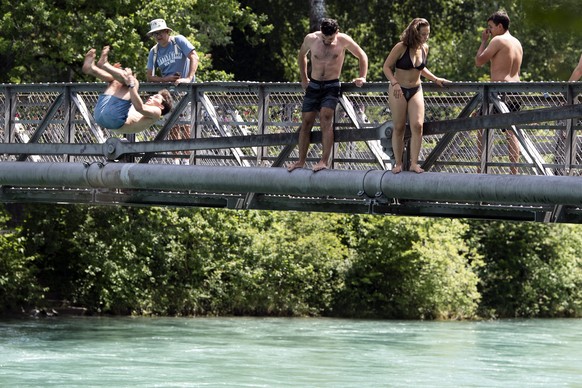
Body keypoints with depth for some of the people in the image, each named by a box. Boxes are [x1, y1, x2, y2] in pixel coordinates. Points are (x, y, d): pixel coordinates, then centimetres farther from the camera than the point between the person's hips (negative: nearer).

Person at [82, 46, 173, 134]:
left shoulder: (156, 112, 15)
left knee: (134, 82, -8)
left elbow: (139, 107, -9)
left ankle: (103, 64, -10)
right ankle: (91, 68, 1)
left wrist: (130, 84, -16)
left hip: (116, 119, -9)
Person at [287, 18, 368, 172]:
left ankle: (325, 161, -25)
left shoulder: (343, 40, -9)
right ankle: (301, 161, 9)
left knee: (325, 117, -22)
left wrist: (362, 77, -5)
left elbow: (362, 56, 6)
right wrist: (304, 78, 20)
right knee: (306, 122, 0)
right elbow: (302, 56, 18)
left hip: (332, 86, -3)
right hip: (313, 85, 3)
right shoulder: (311, 39, -3)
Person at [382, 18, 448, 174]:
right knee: (399, 127, 1)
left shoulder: (424, 49, 3)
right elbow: (387, 67, -11)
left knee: (417, 126, -10)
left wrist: (436, 79, 12)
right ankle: (398, 164, 10)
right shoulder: (401, 48, -15)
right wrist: (394, 83, -24)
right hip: (398, 91, -4)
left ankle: (414, 163, -9)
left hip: (416, 90, 4)